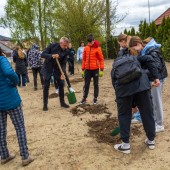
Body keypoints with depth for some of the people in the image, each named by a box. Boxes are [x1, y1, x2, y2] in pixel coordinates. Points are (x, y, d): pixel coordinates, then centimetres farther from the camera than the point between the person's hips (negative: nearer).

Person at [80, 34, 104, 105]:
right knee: (86, 84, 8)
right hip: (87, 69, 3)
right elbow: (84, 59, 8)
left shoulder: (97, 48, -7)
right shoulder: (86, 48, 2)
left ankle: (95, 98, 18)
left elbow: (101, 59, -5)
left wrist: (101, 70, -9)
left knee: (96, 84, 8)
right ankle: (84, 98, 16)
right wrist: (83, 69, 7)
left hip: (95, 69, -2)